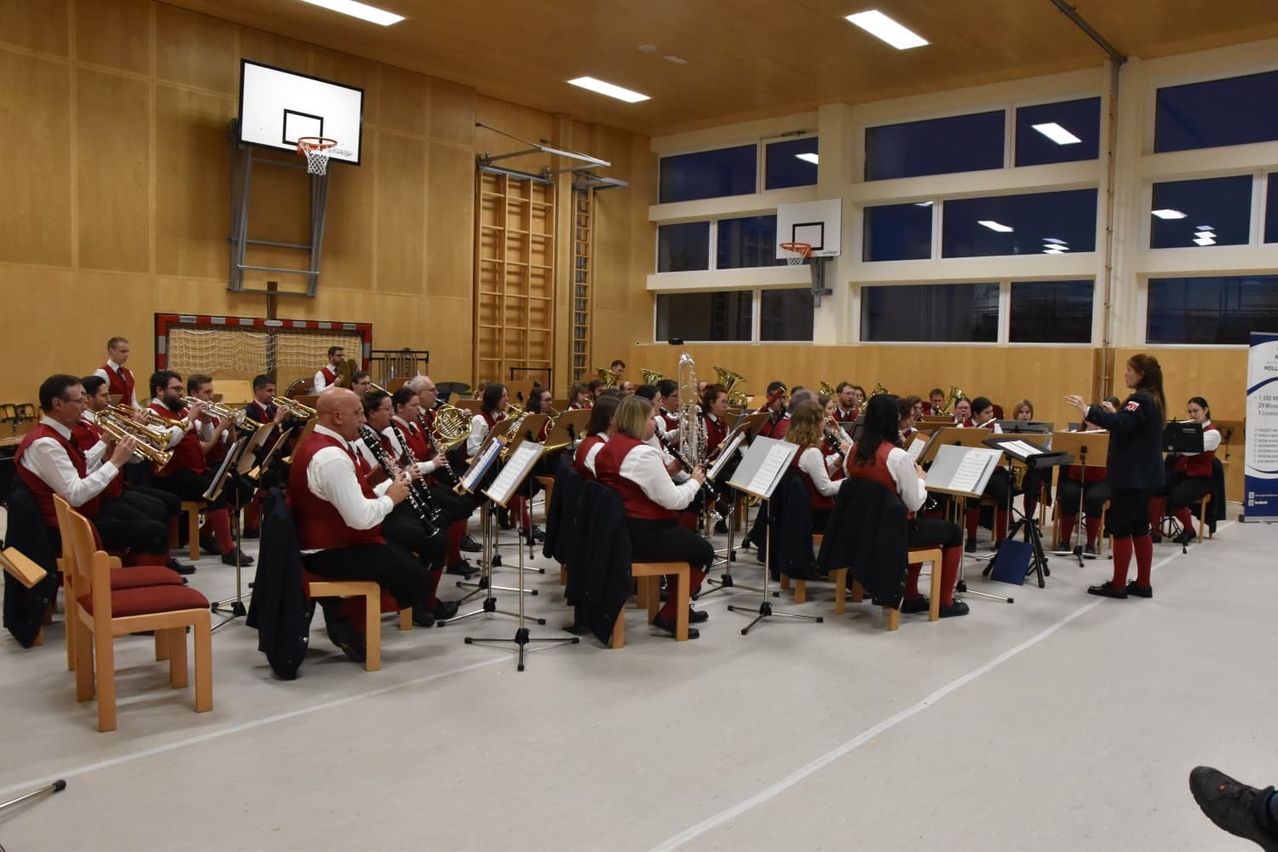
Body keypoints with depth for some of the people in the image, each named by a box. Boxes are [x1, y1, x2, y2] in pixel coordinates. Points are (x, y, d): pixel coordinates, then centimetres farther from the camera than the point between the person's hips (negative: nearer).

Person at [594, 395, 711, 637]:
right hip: (643, 535, -10)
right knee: (704, 551, 8)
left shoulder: (609, 448, 8)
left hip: (619, 529, 10)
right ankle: (669, 615, 9)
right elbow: (673, 500, -20)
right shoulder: (642, 453, -21)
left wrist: (667, 471, 9)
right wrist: (695, 482, -2)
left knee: (686, 536, 29)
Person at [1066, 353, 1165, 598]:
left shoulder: (1141, 399, -17)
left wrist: (1088, 410, -36)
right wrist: (1115, 413, 23)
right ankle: (1142, 584, 18)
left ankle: (1118, 585, 2)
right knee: (1139, 528, 13)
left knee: (1120, 528, -4)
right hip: (1143, 474, 10)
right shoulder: (1152, 399, 13)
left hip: (1131, 475, -10)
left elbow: (1120, 425, -33)